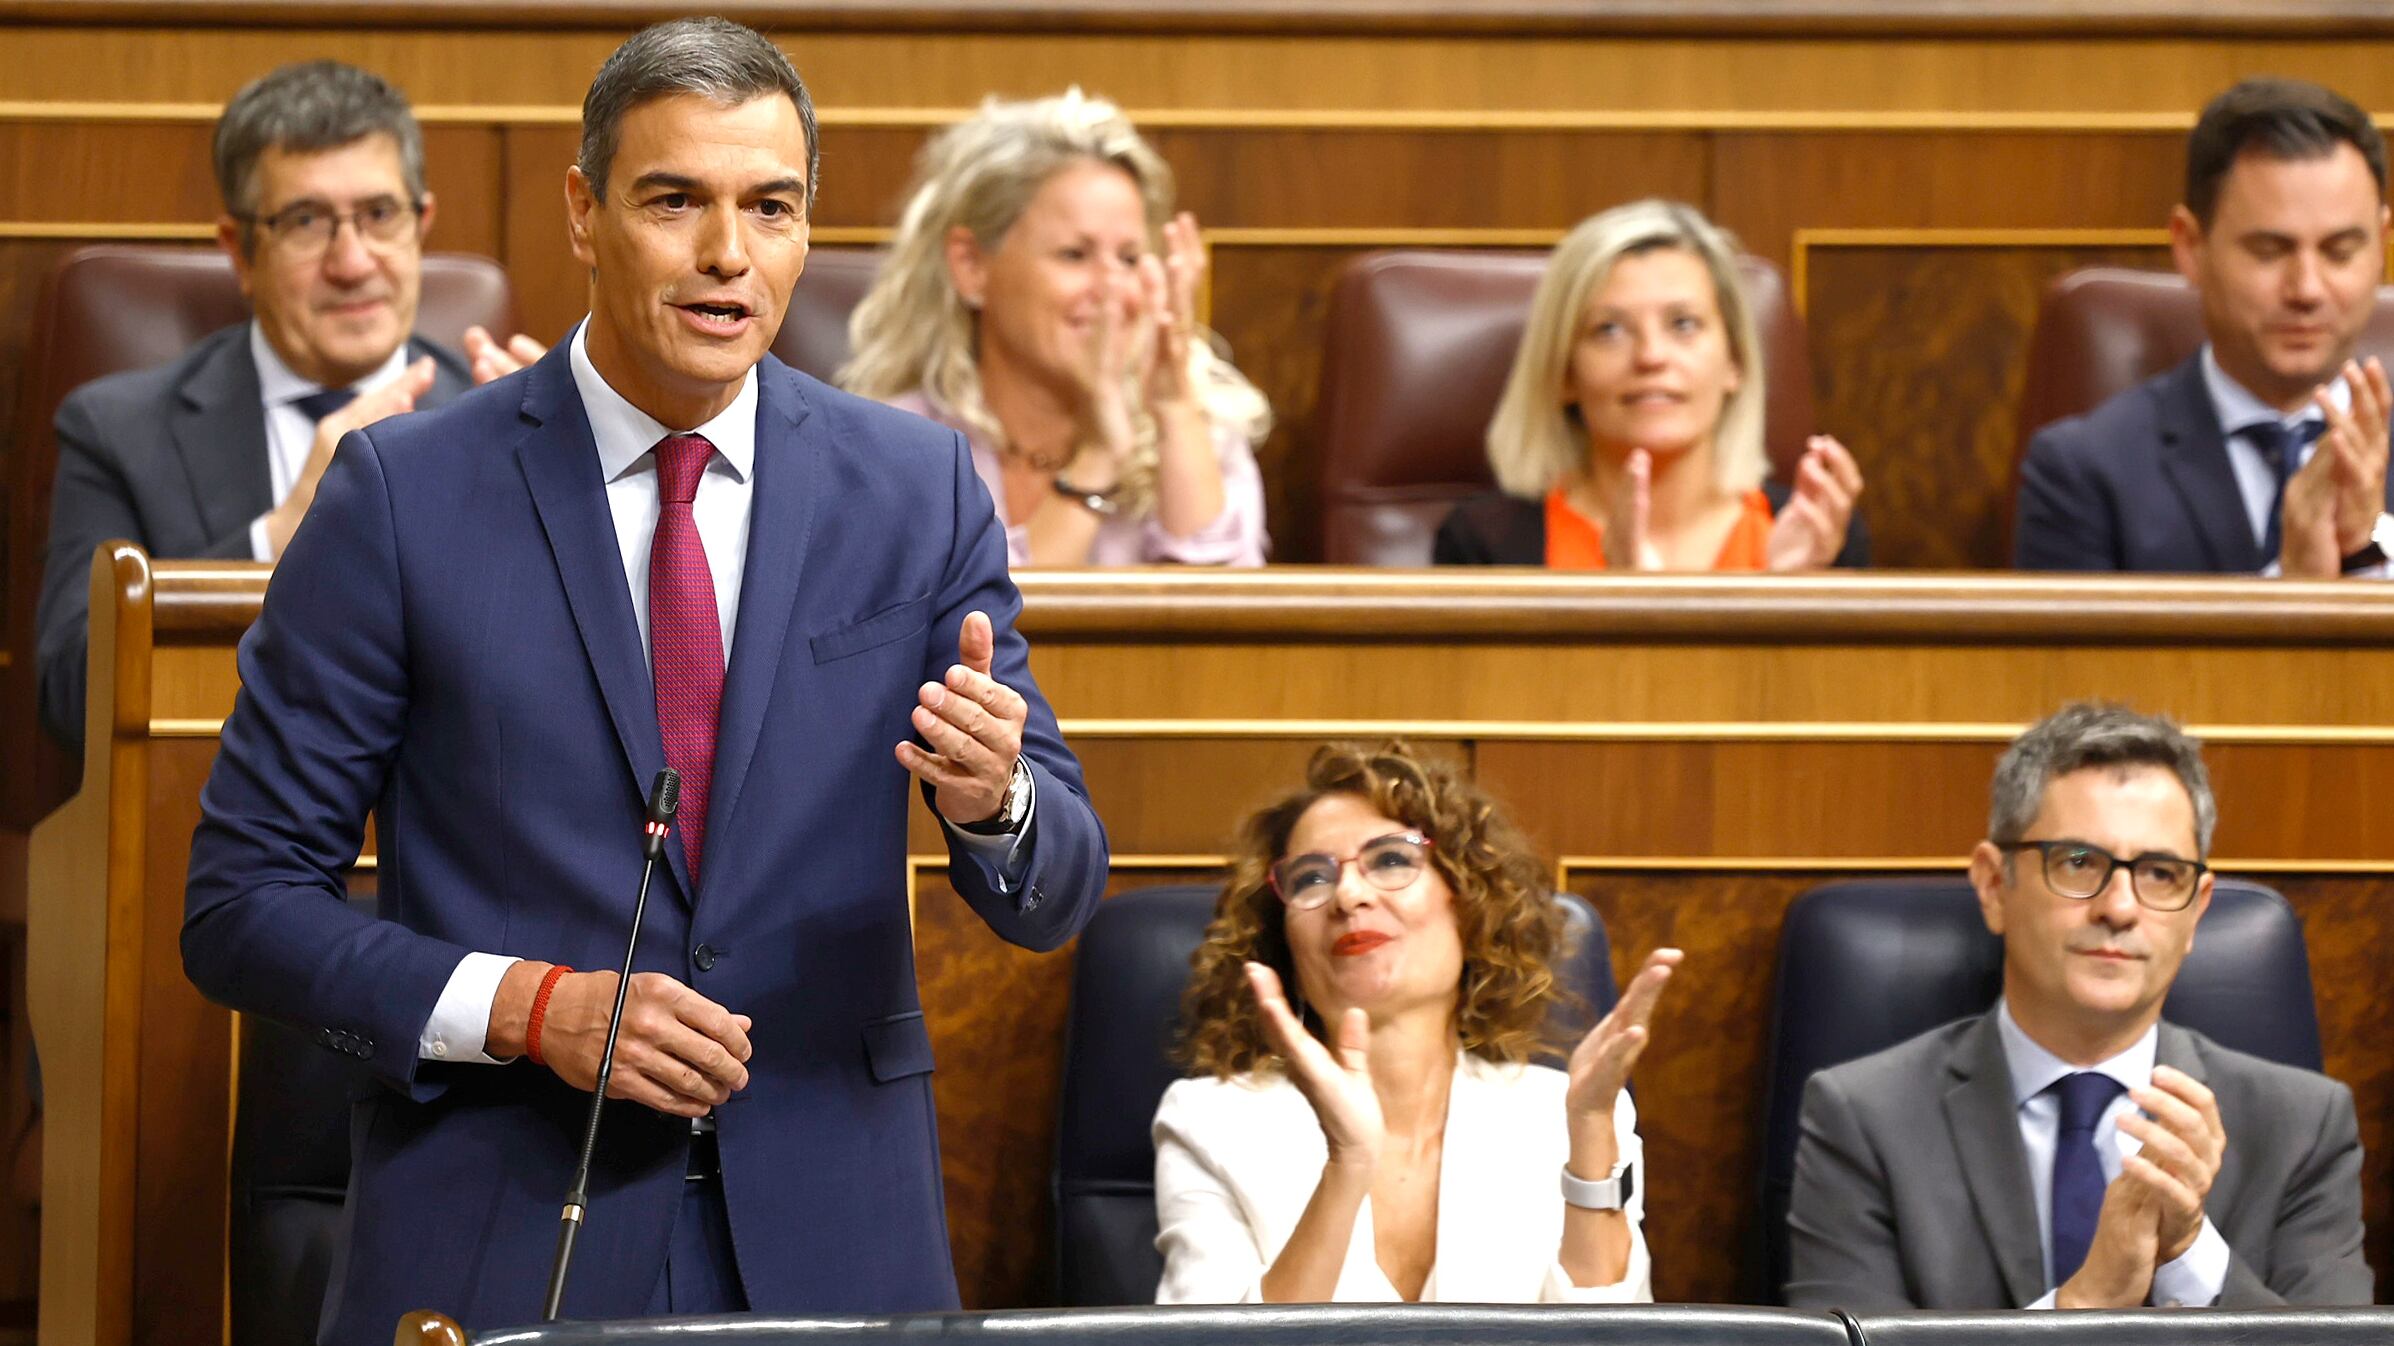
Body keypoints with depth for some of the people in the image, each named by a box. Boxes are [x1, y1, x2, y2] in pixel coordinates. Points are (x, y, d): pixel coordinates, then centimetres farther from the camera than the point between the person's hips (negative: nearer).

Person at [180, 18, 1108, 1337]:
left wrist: (994, 797, -18)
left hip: (829, 1238, 2)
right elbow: (241, 905, -2)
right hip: (502, 1230, -2)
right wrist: (527, 1007, -16)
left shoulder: (917, 487, 4)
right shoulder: (403, 494, -4)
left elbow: (1054, 896, 5)